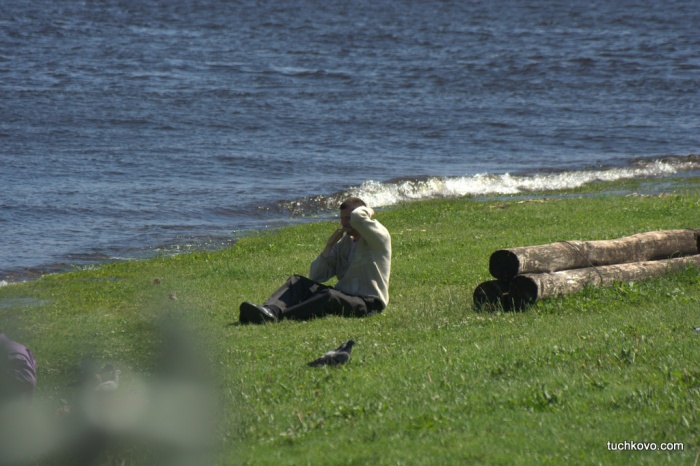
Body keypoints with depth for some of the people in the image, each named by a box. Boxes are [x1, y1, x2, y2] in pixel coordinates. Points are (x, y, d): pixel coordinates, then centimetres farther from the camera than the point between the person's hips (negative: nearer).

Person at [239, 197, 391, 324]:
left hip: (368, 303, -7)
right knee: (297, 282, -7)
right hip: (342, 296, 7)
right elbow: (316, 276, 13)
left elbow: (357, 217, -25)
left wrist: (368, 211, -1)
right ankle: (270, 310, -38)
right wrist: (329, 246, 3)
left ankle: (277, 317, -53)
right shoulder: (343, 243, 19)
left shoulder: (378, 236, -2)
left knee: (330, 296, -37)